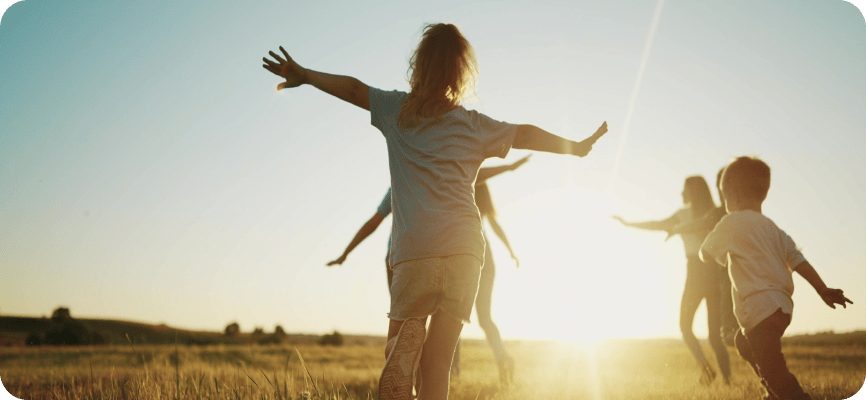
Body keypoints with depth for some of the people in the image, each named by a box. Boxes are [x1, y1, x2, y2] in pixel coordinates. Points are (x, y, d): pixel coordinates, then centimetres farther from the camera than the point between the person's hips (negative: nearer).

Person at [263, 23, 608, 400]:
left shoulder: (398, 110, 13)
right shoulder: (473, 125, 14)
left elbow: (352, 88, 21)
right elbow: (525, 135, 19)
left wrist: (303, 75, 34)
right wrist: (578, 147, 32)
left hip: (414, 251, -2)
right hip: (465, 249, 2)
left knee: (400, 359, -1)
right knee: (437, 361, 5)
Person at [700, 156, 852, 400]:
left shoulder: (731, 223, -6)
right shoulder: (772, 227, 14)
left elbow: (705, 255, 3)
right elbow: (797, 260, 6)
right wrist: (822, 289, 2)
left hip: (761, 308, -9)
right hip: (781, 305, 9)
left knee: (772, 369, -10)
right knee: (744, 343, 31)